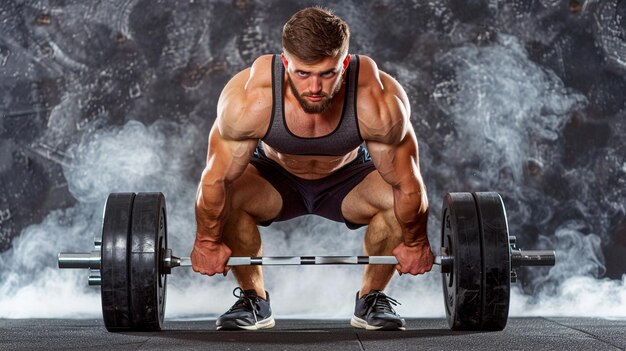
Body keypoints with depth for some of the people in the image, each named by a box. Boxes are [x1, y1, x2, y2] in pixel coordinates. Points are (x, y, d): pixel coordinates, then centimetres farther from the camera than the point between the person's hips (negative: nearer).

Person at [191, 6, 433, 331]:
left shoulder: (379, 102, -38)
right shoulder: (249, 100, -38)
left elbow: (407, 182, -23)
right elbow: (216, 179, -23)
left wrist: (414, 243, -13)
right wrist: (208, 242, -14)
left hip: (348, 176, 0)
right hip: (275, 176, 0)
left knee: (398, 199, -29)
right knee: (226, 197, -29)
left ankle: (372, 299, -3)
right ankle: (253, 299, -4)